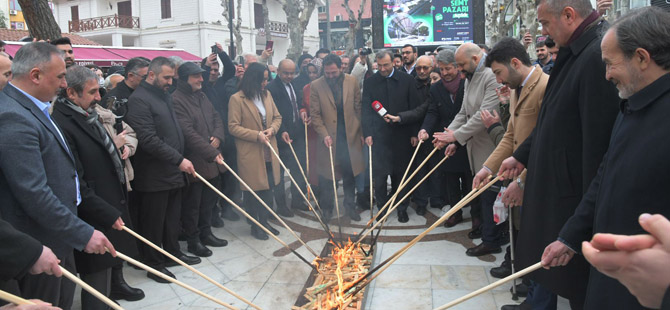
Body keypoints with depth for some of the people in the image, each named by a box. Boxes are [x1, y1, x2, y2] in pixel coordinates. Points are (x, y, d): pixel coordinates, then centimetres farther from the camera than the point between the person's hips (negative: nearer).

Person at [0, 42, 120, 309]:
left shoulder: (33, 109, 9)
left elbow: (61, 173, 16)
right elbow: (34, 193, -28)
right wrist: (83, 234, -24)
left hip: (59, 237, 10)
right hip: (40, 245, -10)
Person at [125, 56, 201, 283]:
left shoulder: (164, 96, 14)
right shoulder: (139, 100, -15)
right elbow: (149, 140, -23)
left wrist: (180, 160, 18)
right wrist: (179, 160, -22)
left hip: (173, 173, 9)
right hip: (153, 177, -9)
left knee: (172, 219, 19)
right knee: (152, 222, 5)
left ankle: (173, 252, 34)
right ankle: (154, 264, 18)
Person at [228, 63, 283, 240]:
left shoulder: (267, 95, 9)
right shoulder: (237, 99, -10)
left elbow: (277, 117, 15)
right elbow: (233, 127, -11)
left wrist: (272, 129, -7)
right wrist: (256, 135, -19)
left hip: (268, 152, 6)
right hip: (250, 153, -6)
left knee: (268, 187, 11)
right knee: (252, 190, 5)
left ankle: (264, 221, 28)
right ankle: (254, 226, 21)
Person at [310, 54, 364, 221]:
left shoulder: (352, 81, 1)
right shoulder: (316, 86, -5)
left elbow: (358, 108, 6)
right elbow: (315, 114, -4)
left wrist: (361, 132, 4)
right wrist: (324, 135, -13)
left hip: (350, 136, 2)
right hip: (328, 138, -1)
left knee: (350, 173, 11)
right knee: (326, 176, 7)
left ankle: (349, 205, 28)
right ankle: (327, 207, 25)